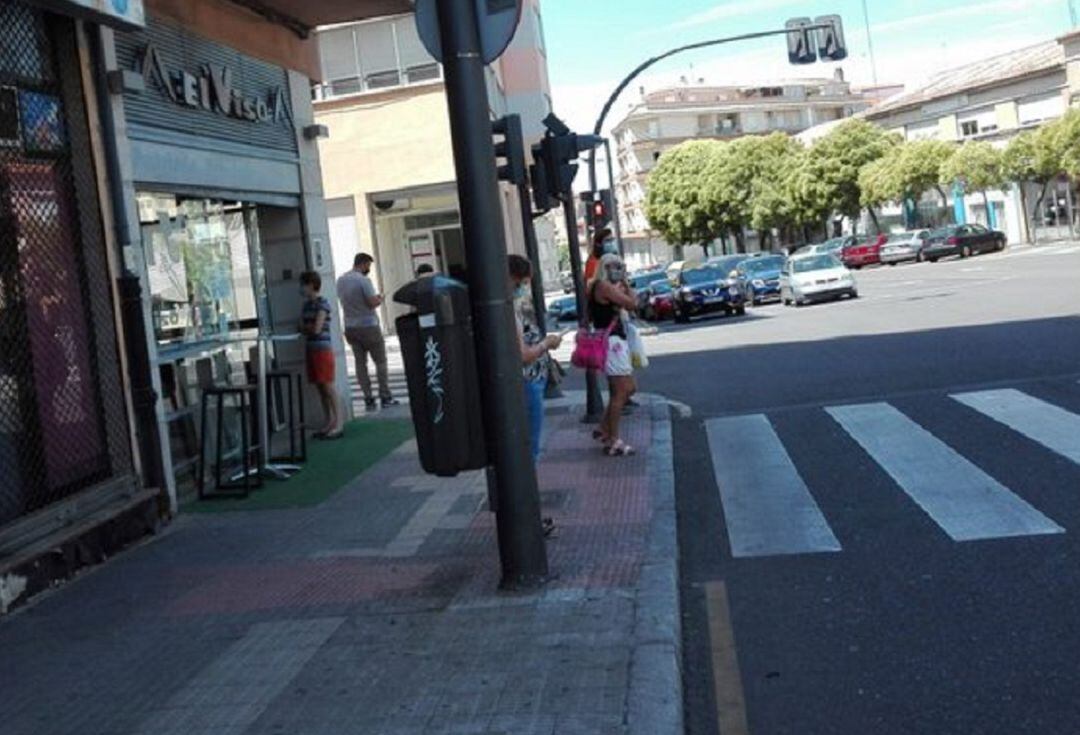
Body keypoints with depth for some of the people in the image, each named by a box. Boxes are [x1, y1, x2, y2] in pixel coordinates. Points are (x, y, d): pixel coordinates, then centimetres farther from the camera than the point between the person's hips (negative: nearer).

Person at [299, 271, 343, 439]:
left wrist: (305, 327, 1)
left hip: (323, 349, -8)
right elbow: (302, 327, 14)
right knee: (320, 387, 9)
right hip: (311, 349, 8)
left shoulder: (322, 303, -10)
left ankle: (338, 423, -3)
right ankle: (329, 422, 16)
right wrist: (309, 328, -6)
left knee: (328, 386, -6)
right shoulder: (307, 304, 14)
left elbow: (317, 328, -16)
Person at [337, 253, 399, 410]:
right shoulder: (364, 280, -15)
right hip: (368, 326, -6)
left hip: (350, 327, 6)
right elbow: (372, 303, -19)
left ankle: (368, 398, 6)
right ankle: (385, 397, 3)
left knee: (360, 362, 7)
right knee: (380, 361, 3)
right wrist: (380, 300, 2)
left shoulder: (341, 280, 8)